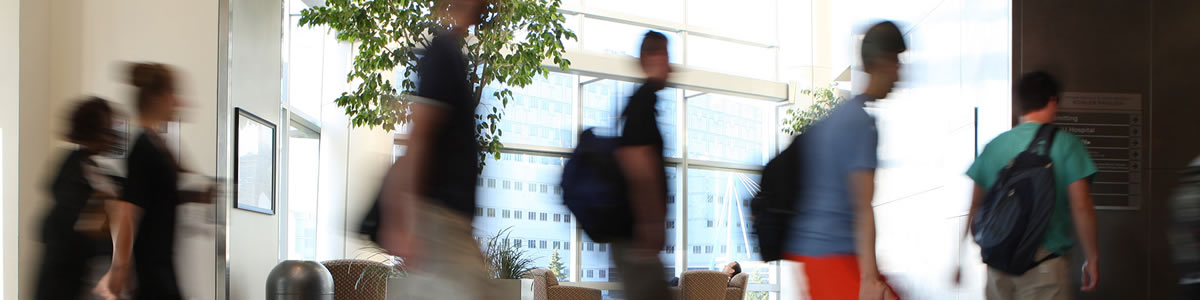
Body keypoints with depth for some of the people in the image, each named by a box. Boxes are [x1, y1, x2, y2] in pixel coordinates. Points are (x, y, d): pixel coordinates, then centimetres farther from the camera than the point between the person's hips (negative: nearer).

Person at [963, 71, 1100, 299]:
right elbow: (1081, 207, -10)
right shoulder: (1067, 145, -5)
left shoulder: (994, 146, 7)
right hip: (1044, 261, -4)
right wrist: (1091, 259, -1)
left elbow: (975, 206, 10)